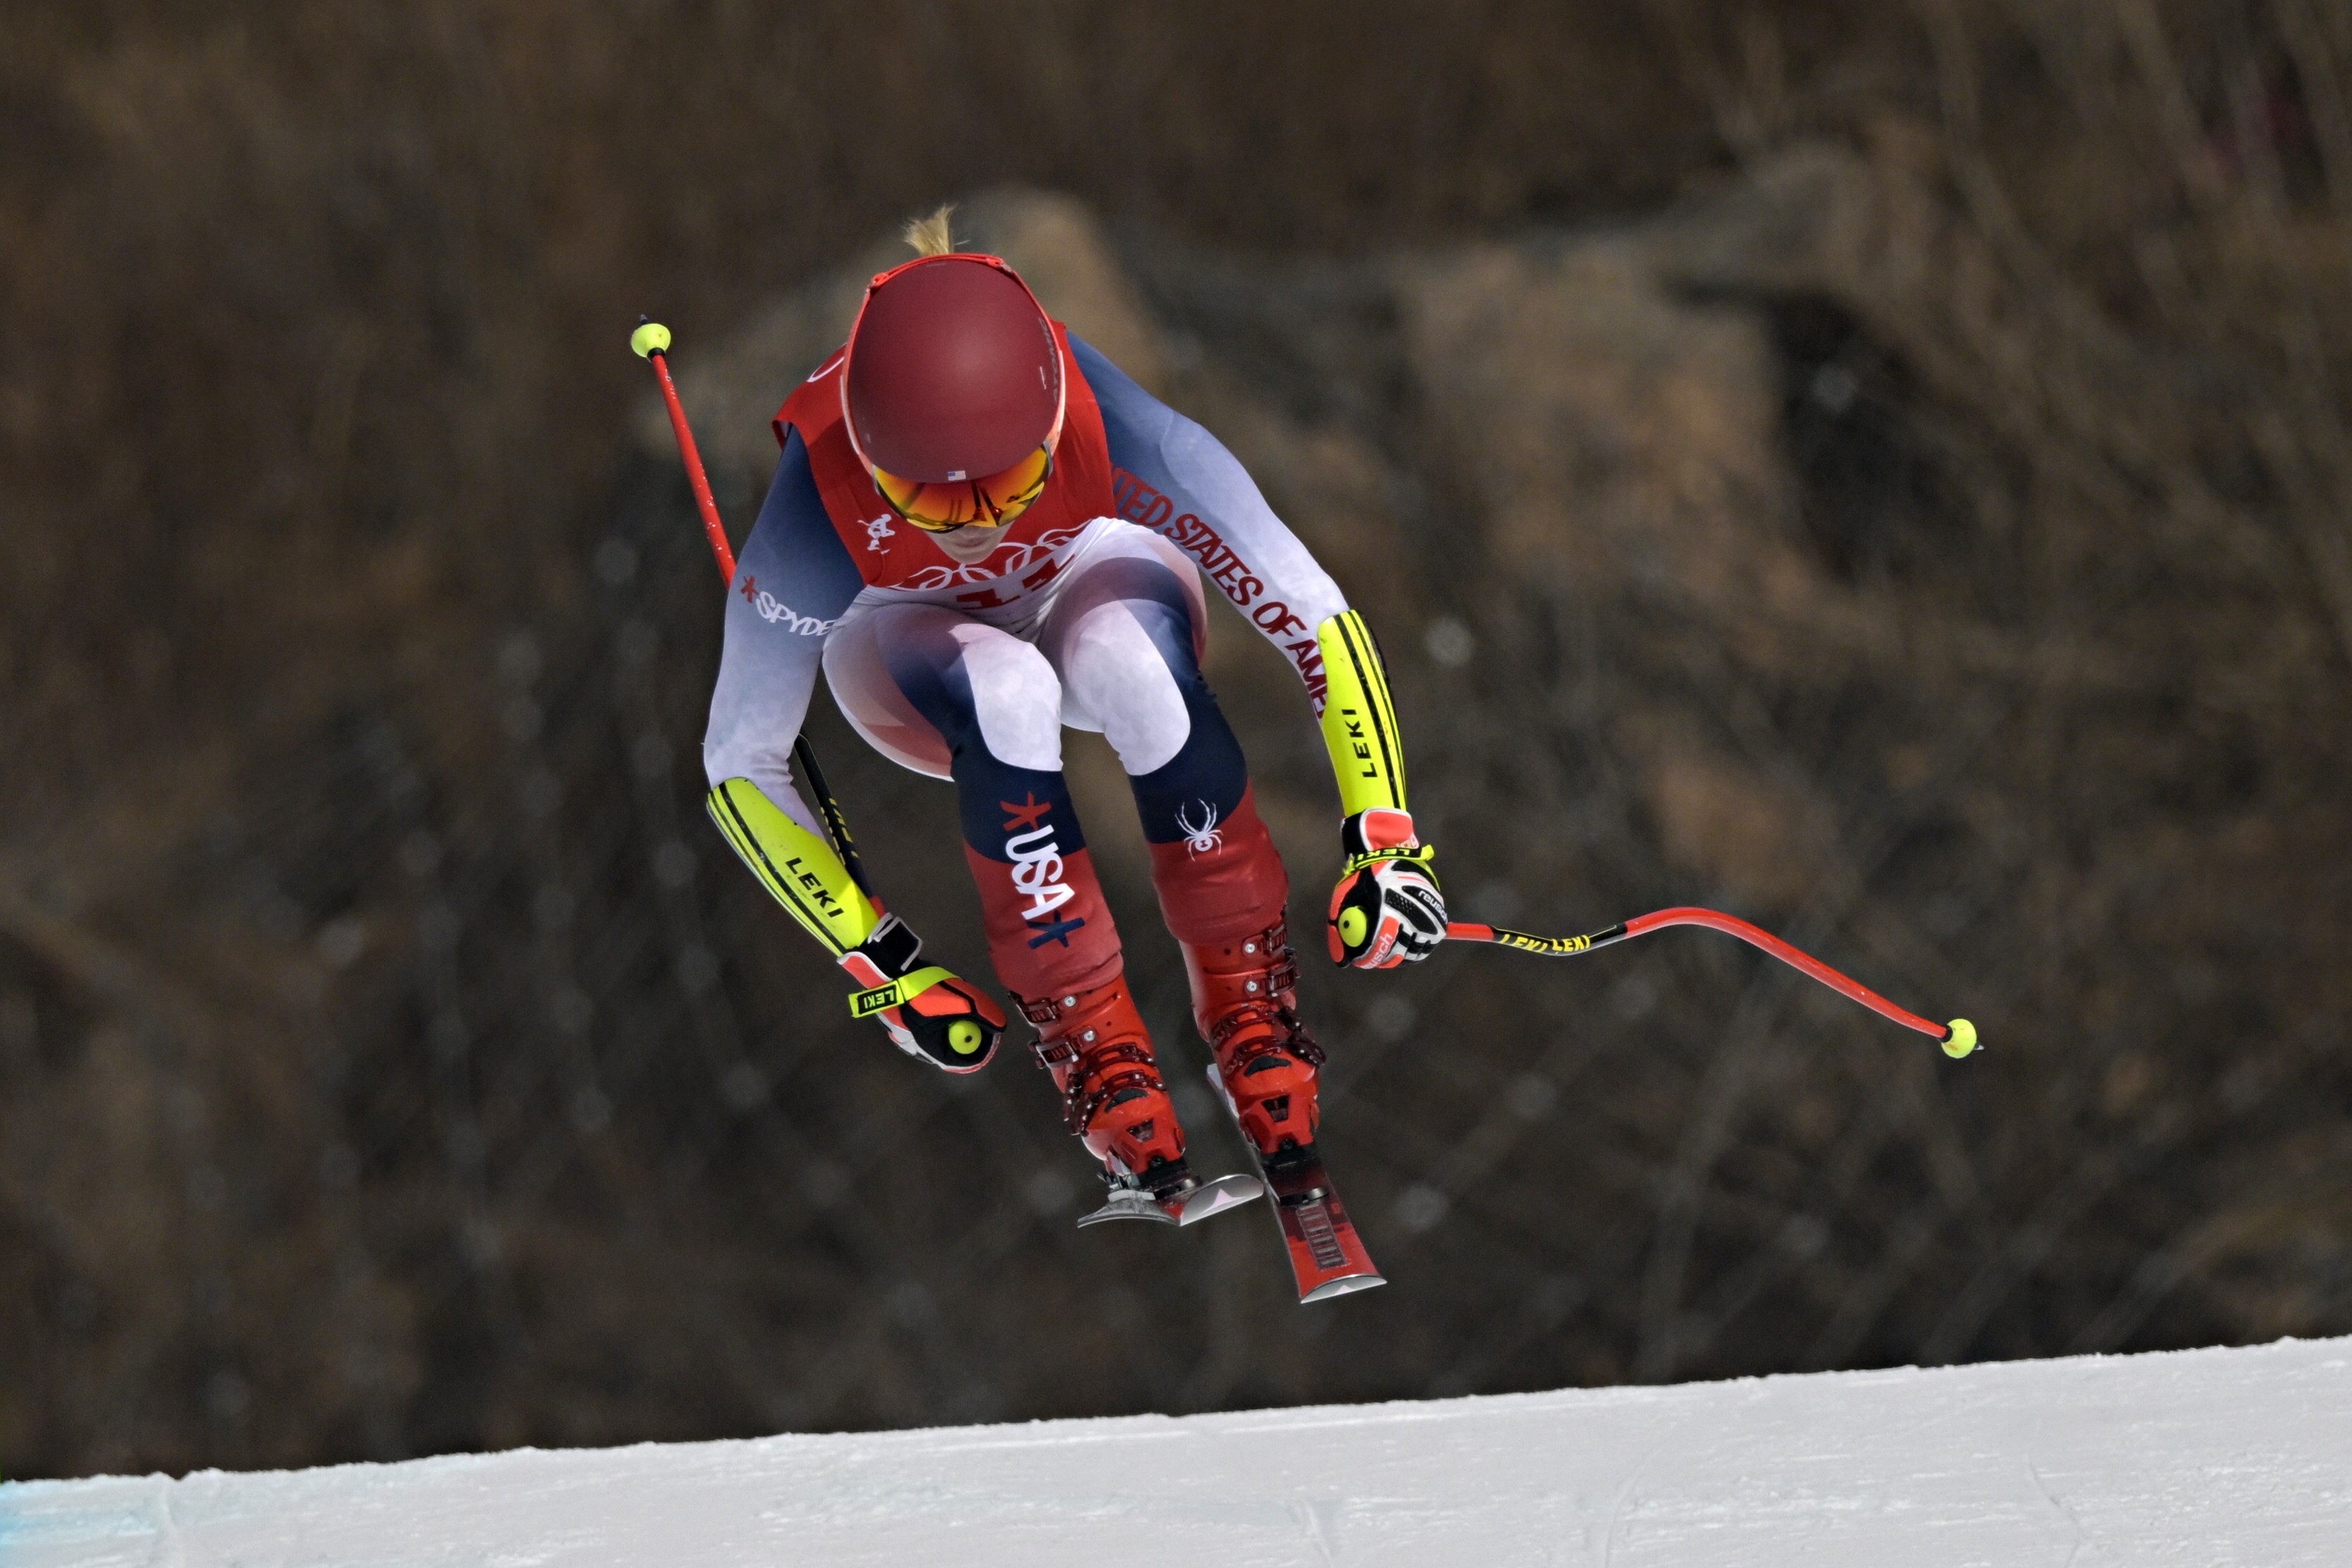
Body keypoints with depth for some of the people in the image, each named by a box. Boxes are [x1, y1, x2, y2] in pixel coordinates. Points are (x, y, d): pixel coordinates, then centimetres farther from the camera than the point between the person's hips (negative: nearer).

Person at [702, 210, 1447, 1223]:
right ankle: (1091, 1047, -22)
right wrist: (877, 962, -23)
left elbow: (1317, 620, -28)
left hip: (1088, 582, 0)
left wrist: (1385, 847, -32)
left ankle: (1249, 1004, -19)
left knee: (1126, 659, -37)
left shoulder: (1115, 434, -38)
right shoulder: (818, 507, -37)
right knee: (1005, 692, -37)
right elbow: (741, 767, -23)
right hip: (911, 643, 0)